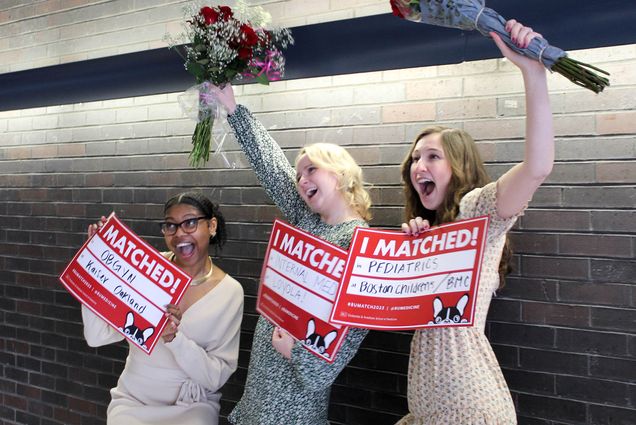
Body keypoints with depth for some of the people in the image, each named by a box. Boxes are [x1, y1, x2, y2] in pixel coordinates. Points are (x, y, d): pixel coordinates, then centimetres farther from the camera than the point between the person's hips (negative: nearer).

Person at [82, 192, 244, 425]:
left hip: (192, 406, 0)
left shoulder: (230, 292, -8)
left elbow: (216, 377, -10)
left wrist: (174, 339, -25)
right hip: (133, 401, 0)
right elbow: (96, 336, -11)